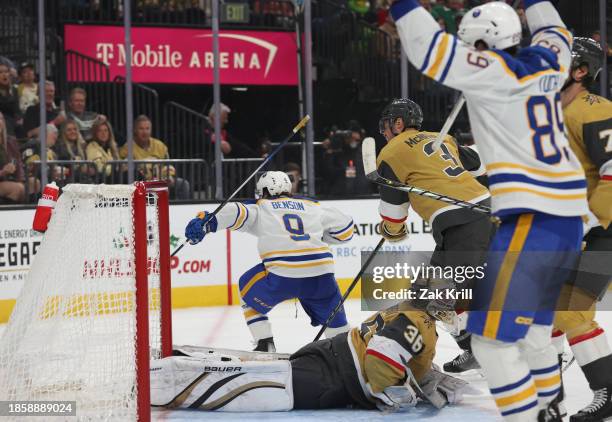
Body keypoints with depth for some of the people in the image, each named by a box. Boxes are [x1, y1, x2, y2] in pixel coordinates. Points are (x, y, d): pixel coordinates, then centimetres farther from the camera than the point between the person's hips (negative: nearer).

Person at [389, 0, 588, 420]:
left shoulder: (495, 71, -9)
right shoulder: (546, 62, 12)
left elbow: (430, 49, -14)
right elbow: (556, 34, 35)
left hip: (533, 219, -9)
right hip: (567, 217, 9)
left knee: (493, 337, -11)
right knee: (531, 323, 26)